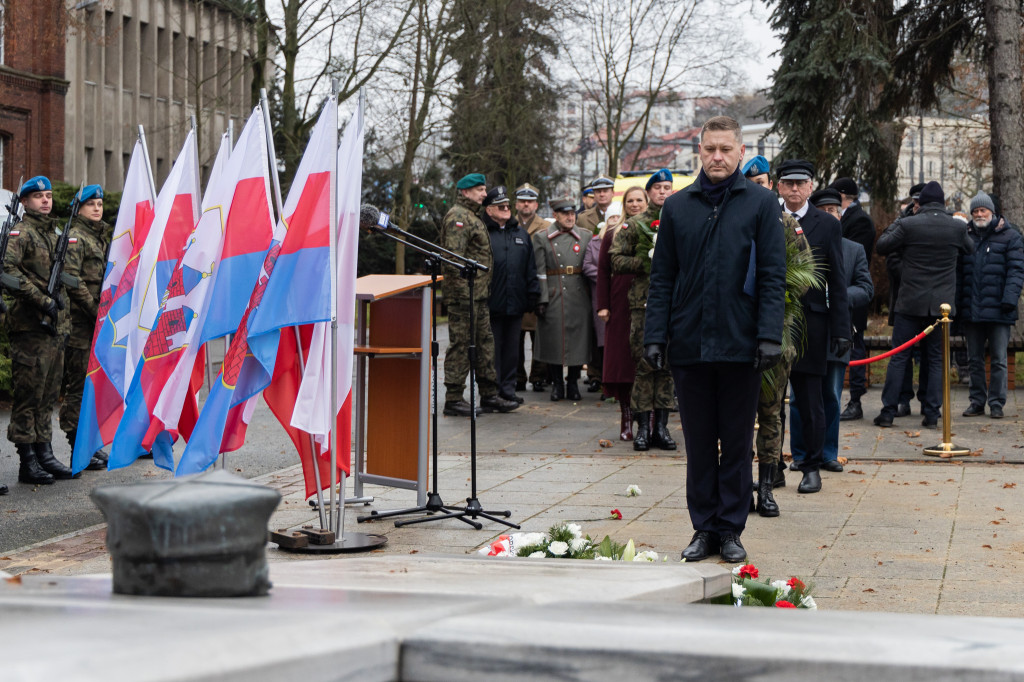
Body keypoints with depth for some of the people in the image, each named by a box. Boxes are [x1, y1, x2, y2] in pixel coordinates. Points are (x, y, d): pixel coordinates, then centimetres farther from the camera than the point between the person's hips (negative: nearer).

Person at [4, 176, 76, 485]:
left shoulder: (56, 232, 19)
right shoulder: (21, 233, -6)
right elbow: (8, 268, -20)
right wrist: (41, 299, -22)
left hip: (56, 325, 8)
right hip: (30, 325, -8)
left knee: (48, 394, 11)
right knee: (28, 393, -5)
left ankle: (44, 453, 17)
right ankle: (28, 462, -4)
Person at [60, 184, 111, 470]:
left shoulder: (101, 237, 21)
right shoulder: (75, 237, -7)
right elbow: (72, 280, -17)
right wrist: (95, 312, -18)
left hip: (97, 323, 9)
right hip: (80, 322, -9)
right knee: (79, 385, -6)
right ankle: (79, 450, -5)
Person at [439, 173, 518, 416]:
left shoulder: (472, 217, 21)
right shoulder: (458, 217, -12)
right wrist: (462, 292, -23)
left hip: (478, 295, 10)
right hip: (464, 293, -10)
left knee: (484, 342, 12)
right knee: (461, 344, -6)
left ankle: (489, 396, 18)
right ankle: (453, 399, -2)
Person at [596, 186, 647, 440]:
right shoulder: (612, 233, 8)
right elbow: (603, 270, 7)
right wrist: (603, 305, 0)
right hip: (621, 302, 1)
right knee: (621, 355, -1)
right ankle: (626, 418, 5)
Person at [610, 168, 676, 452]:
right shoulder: (634, 225, 7)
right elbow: (616, 261, 3)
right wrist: (647, 260, -10)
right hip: (643, 303, -2)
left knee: (667, 364, 3)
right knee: (644, 364, -3)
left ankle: (661, 426, 9)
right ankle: (643, 426, 2)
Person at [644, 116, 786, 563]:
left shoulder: (761, 203, 3)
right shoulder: (677, 206, 9)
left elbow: (772, 275, -1)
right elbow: (662, 277, 10)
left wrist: (770, 336, -10)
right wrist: (655, 336, 1)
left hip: (739, 342, -2)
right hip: (689, 342, 2)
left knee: (737, 442, 5)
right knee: (699, 442, 7)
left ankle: (731, 529, 13)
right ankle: (704, 529, 15)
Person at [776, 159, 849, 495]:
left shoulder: (827, 225, 4)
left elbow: (837, 281, 3)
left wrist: (841, 329, -2)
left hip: (811, 319, -1)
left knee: (811, 401, 1)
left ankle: (813, 467, 10)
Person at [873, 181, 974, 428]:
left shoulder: (907, 224, -9)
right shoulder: (957, 227, -2)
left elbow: (881, 247, 1)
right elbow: (970, 248, 18)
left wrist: (893, 225, 16)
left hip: (910, 302, -2)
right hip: (941, 303, 2)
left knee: (898, 357, 4)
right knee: (936, 359, 7)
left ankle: (888, 412, 2)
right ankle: (931, 414, 4)